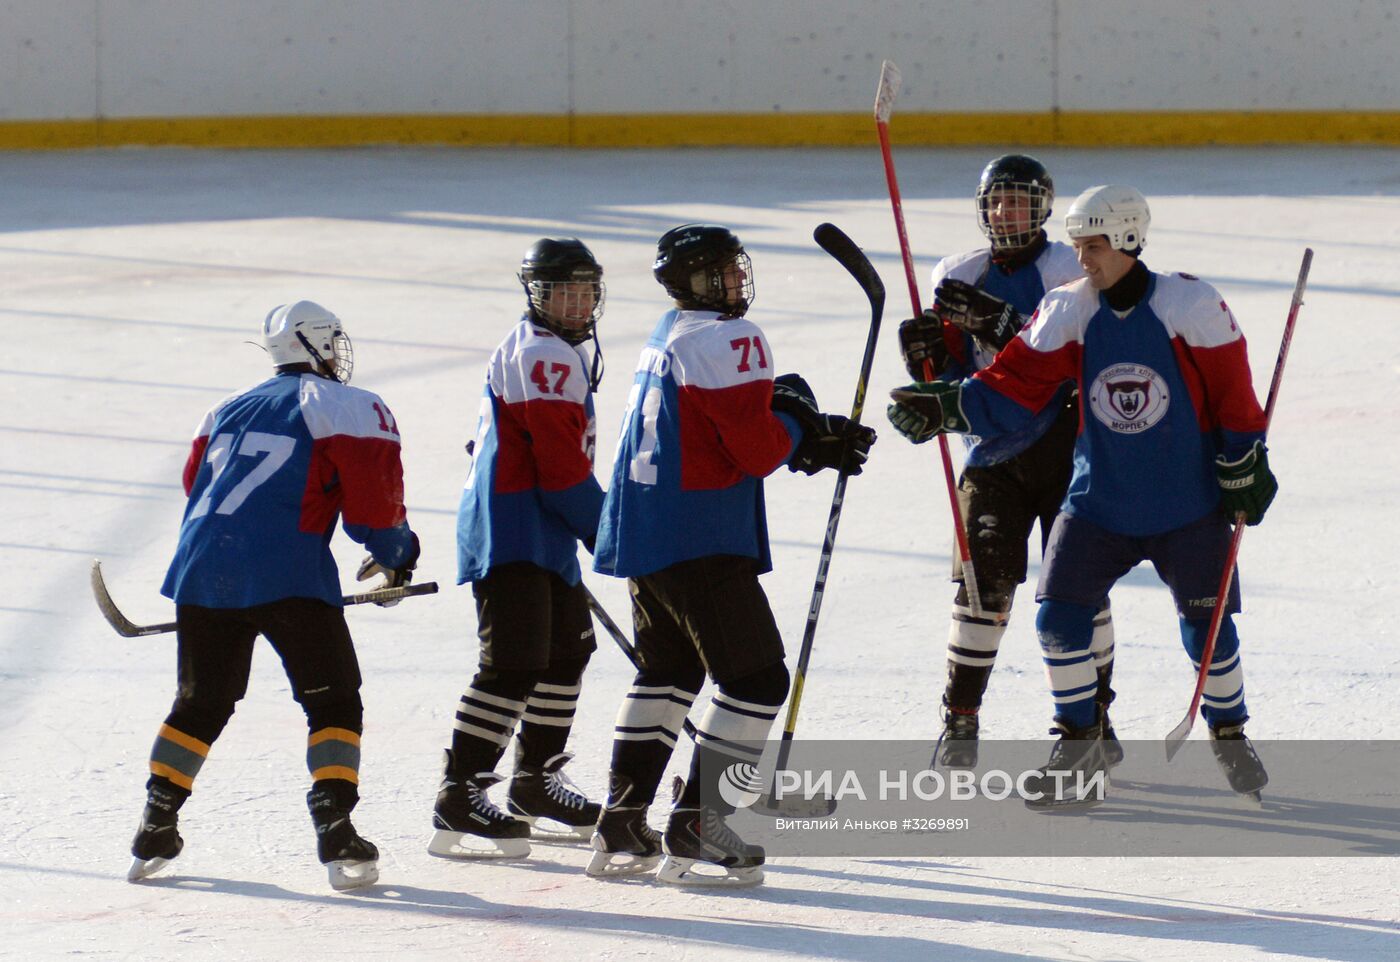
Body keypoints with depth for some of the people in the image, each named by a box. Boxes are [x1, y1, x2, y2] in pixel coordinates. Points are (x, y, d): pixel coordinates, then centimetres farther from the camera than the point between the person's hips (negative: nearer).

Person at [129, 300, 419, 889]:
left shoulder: (227, 410, 23)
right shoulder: (351, 408, 4)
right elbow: (375, 506, -2)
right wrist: (398, 554, 18)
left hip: (202, 572, 6)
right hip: (288, 576, -6)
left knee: (202, 703, 20)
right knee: (333, 702, 3)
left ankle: (154, 832, 21)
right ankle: (334, 834, -11)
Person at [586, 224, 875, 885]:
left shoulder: (668, 336, 17)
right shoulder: (729, 340, -14)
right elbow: (758, 451, -18)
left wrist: (819, 443, 12)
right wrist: (797, 421, 3)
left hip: (641, 533, 10)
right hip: (699, 541, -10)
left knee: (667, 671, 23)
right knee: (756, 677, -5)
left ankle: (621, 832, 22)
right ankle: (695, 831, -7)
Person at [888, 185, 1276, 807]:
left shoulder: (1190, 306, -13)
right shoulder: (1068, 312, -5)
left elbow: (1232, 394, -6)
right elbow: (1013, 391, -6)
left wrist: (1244, 468, -5)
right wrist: (941, 409, -18)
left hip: (1189, 504, -2)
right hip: (1101, 495, 2)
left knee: (1207, 622, 4)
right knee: (1059, 614, -7)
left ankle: (1230, 735, 28)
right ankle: (1078, 741, 9)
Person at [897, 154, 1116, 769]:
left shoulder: (1070, 270, -6)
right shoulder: (959, 278, 6)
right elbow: (951, 380, 9)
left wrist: (996, 322, -30)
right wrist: (927, 350, -13)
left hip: (1066, 449, -2)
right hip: (992, 453, 2)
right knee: (985, 583, -7)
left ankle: (1094, 715, 12)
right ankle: (960, 719, 3)